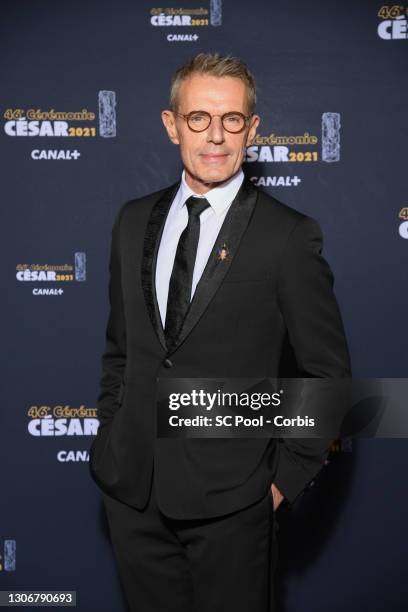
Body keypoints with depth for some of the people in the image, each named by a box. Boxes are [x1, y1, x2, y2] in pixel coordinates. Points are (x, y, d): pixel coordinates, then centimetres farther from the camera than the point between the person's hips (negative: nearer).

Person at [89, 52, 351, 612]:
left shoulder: (290, 236, -10)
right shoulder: (134, 221, 5)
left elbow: (328, 373, -6)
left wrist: (287, 478, -6)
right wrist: (109, 437, 8)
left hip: (229, 499, -4)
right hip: (132, 490, 4)